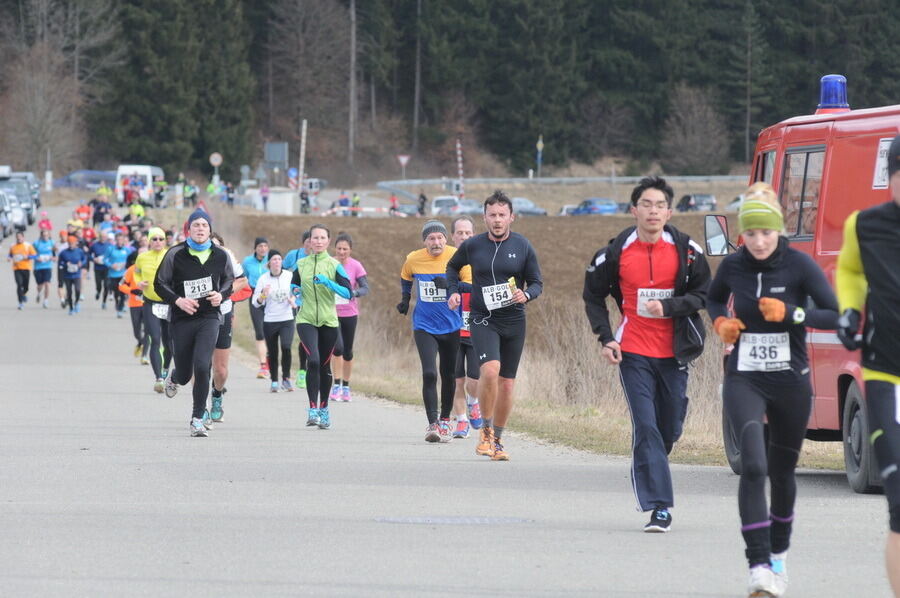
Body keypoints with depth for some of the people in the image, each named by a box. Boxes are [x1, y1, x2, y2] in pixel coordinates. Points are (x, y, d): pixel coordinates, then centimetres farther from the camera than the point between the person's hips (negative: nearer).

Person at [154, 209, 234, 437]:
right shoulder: (175, 254, -4)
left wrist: (221, 295, -4)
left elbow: (229, 281, 18)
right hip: (182, 319, 0)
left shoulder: (220, 256, 3)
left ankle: (198, 418, -7)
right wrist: (177, 300, -17)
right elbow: (159, 284, 0)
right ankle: (174, 376, 49)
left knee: (202, 366, -18)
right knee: (184, 376, 8)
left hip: (209, 317, 0)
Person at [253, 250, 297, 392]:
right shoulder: (263, 279, -2)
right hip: (269, 321, 0)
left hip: (287, 320, 0)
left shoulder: (289, 276, 0)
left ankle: (286, 379, -5)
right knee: (272, 353, 5)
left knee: (286, 347, -19)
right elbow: (255, 302, -1)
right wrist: (263, 295, -21)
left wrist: (293, 299, -3)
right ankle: (274, 382, 20)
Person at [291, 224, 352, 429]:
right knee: (313, 360, -20)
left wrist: (328, 283, -21)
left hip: (328, 321, 0)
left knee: (324, 365, 9)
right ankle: (313, 409, -19)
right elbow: (294, 284, 23)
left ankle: (324, 409, 26)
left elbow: (347, 292, -8)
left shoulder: (334, 265, -1)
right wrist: (296, 293, 0)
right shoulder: (301, 264, 6)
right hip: (306, 320, 0)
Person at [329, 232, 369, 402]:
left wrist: (354, 293, -29)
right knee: (337, 347, -18)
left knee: (348, 351, 9)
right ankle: (336, 386, -8)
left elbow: (365, 288, -10)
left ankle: (346, 387, 24)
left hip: (350, 313, 1)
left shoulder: (356, 266, -4)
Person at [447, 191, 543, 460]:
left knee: (506, 383, 7)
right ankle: (486, 430, -8)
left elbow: (537, 283, 6)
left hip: (514, 321, 2)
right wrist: (453, 291, 4)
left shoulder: (523, 246, -1)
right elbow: (452, 267, 20)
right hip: (483, 319, -2)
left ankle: (497, 440, 23)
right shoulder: (472, 246, -1)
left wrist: (526, 295, -15)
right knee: (490, 369, -25)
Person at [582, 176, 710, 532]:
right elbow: (593, 295, 12)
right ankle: (658, 507, -14)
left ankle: (647, 473, 36)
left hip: (673, 352, 2)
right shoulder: (617, 252, -1)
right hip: (633, 352, -2)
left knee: (670, 430, 8)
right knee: (646, 427, -11)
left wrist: (669, 307, -14)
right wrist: (605, 338, 1)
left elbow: (703, 294, 3)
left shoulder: (685, 250, -1)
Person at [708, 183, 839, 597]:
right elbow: (714, 298, 21)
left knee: (782, 471, 13)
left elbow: (836, 315, -11)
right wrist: (721, 322, 0)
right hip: (744, 380, 0)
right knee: (753, 465, -18)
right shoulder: (733, 266, 0)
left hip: (791, 382, 0)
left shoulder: (799, 265, -8)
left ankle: (778, 556, 37)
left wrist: (790, 313, -23)